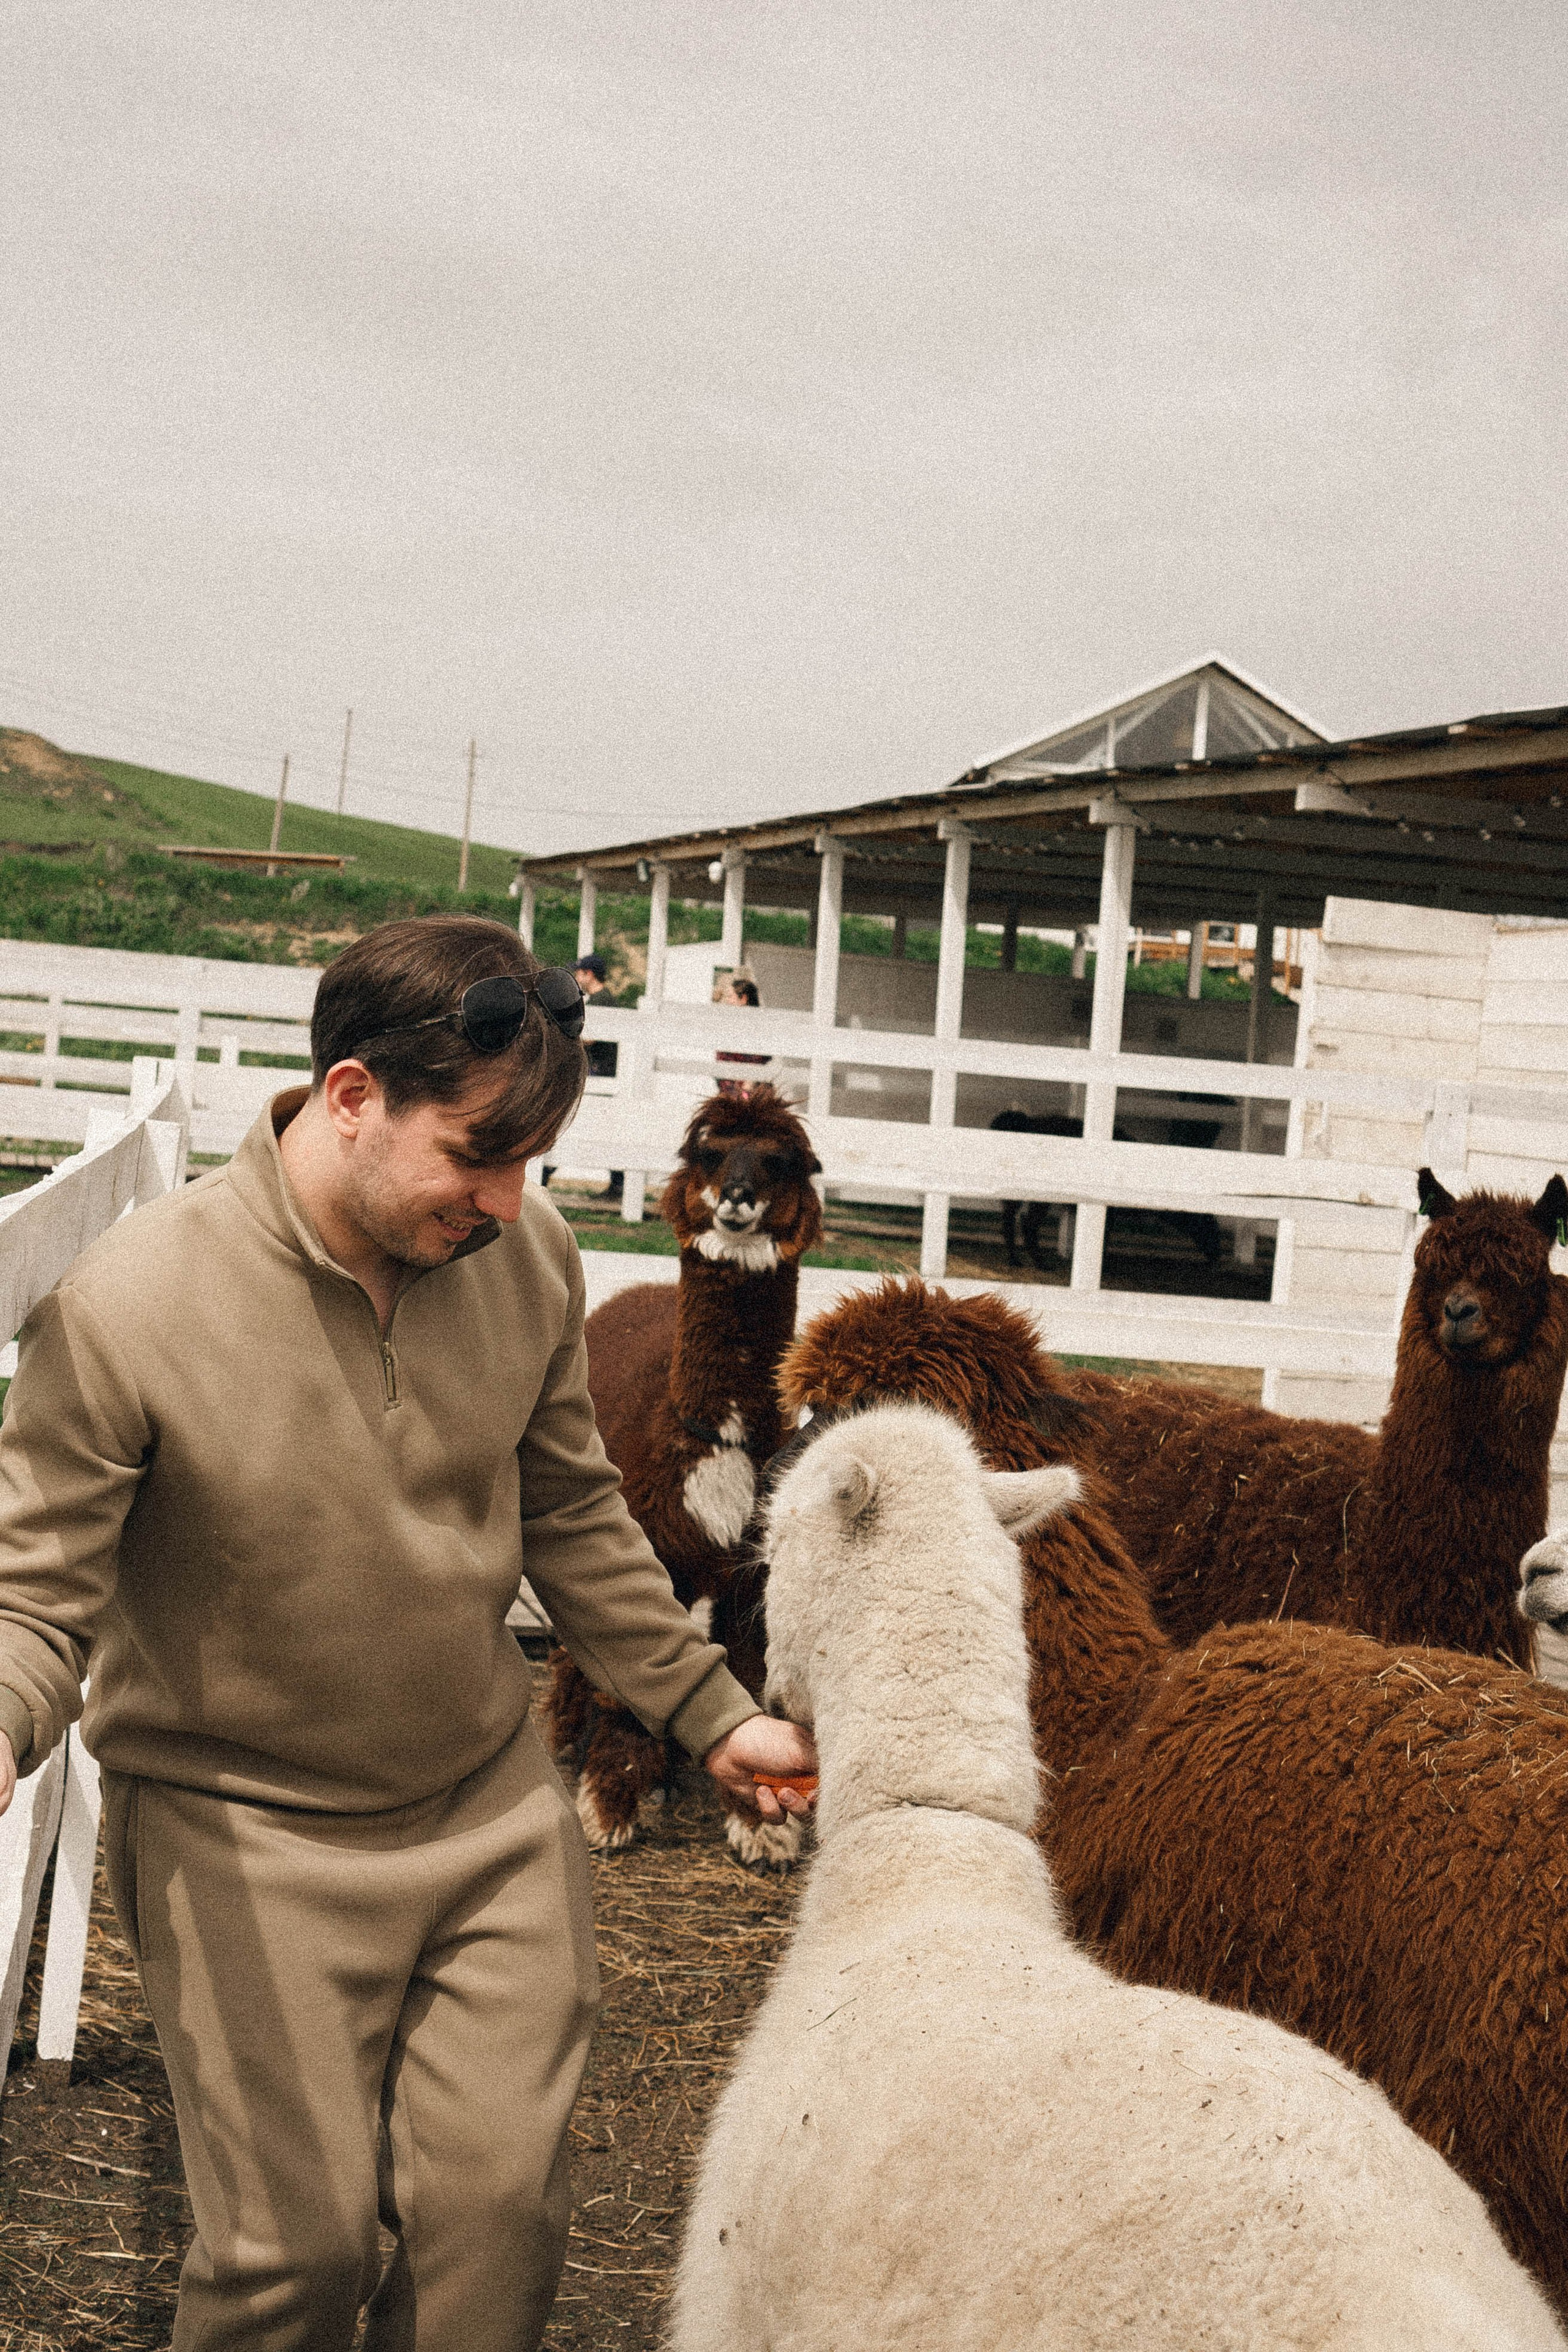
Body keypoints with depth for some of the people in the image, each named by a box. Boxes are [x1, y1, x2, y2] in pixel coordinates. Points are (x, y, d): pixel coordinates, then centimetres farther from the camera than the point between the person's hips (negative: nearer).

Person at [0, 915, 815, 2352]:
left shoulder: (527, 1257, -8)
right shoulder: (129, 1307, -22)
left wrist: (709, 1712, 11)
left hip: (495, 1807, 4)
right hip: (249, 1836, -4)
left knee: (504, 2205, 4)